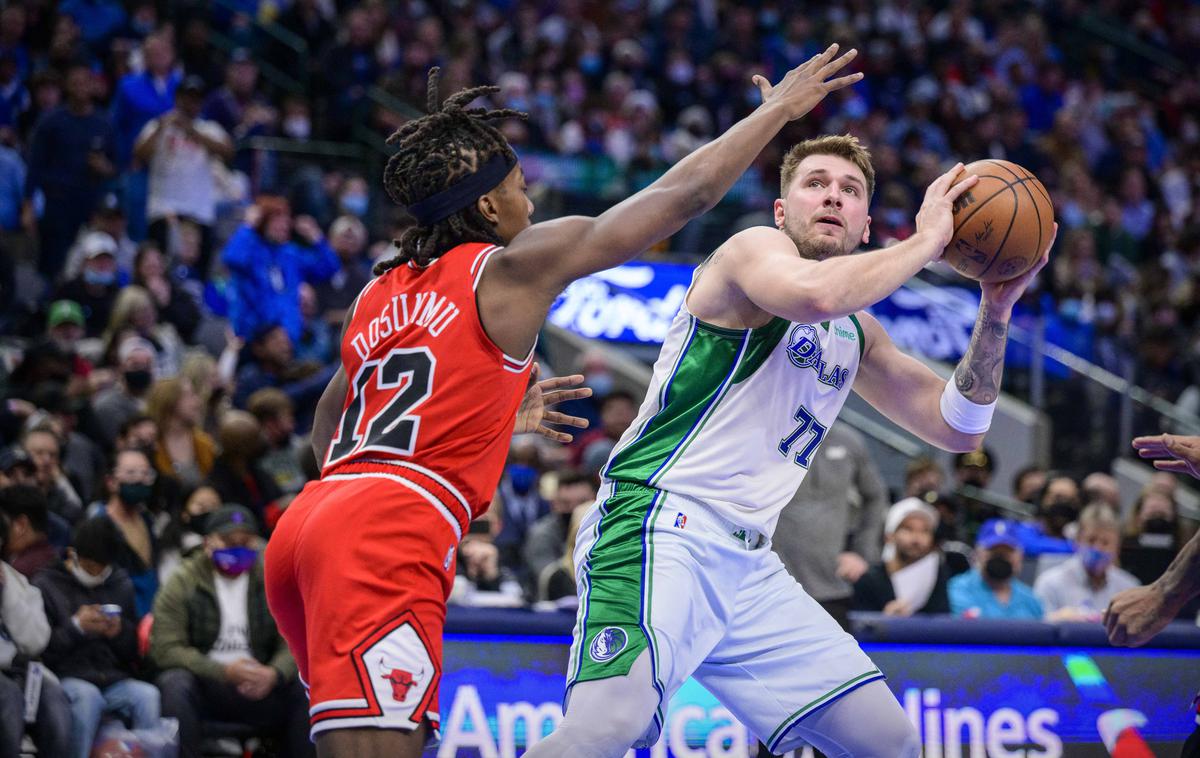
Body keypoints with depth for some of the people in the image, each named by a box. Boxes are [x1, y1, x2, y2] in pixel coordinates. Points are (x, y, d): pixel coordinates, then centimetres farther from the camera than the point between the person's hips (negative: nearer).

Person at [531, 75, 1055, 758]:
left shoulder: (857, 334, 22)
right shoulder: (755, 248, -2)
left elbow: (957, 428, 22)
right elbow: (814, 293, -26)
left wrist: (996, 310, 10)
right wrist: (927, 241, -13)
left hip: (747, 566, 9)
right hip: (661, 528, -9)